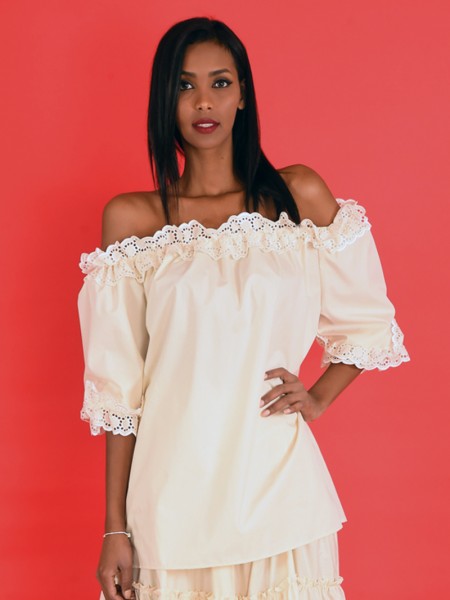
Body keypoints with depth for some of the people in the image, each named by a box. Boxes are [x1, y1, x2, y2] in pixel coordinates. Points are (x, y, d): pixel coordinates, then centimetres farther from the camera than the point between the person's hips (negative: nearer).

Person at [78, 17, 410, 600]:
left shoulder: (300, 196, 3)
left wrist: (317, 398, -1)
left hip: (278, 487, 1)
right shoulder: (131, 219, 2)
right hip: (173, 494, 0)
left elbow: (369, 324, 14)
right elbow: (118, 386, 1)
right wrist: (115, 528, 0)